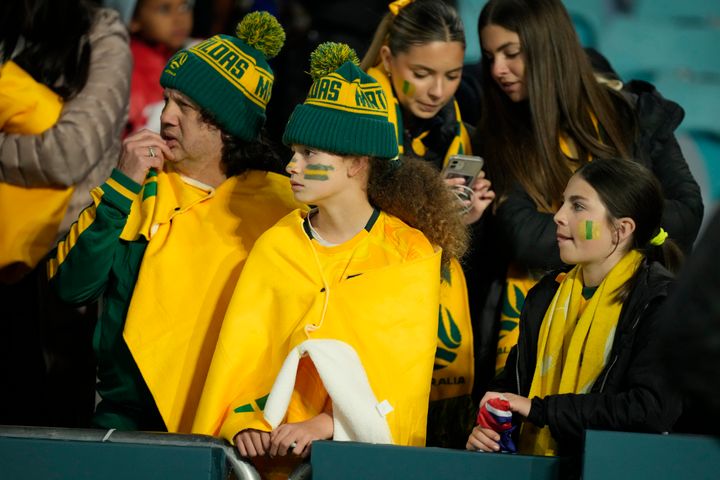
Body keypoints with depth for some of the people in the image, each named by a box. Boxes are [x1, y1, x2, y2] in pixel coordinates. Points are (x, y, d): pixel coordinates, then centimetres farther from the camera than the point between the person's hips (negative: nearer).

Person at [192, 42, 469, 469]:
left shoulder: (411, 252, 1)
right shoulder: (276, 246, 9)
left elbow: (404, 370, -5)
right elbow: (243, 359, 5)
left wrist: (328, 424, -18)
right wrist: (246, 424, -13)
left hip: (371, 447, -2)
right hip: (277, 447, 2)